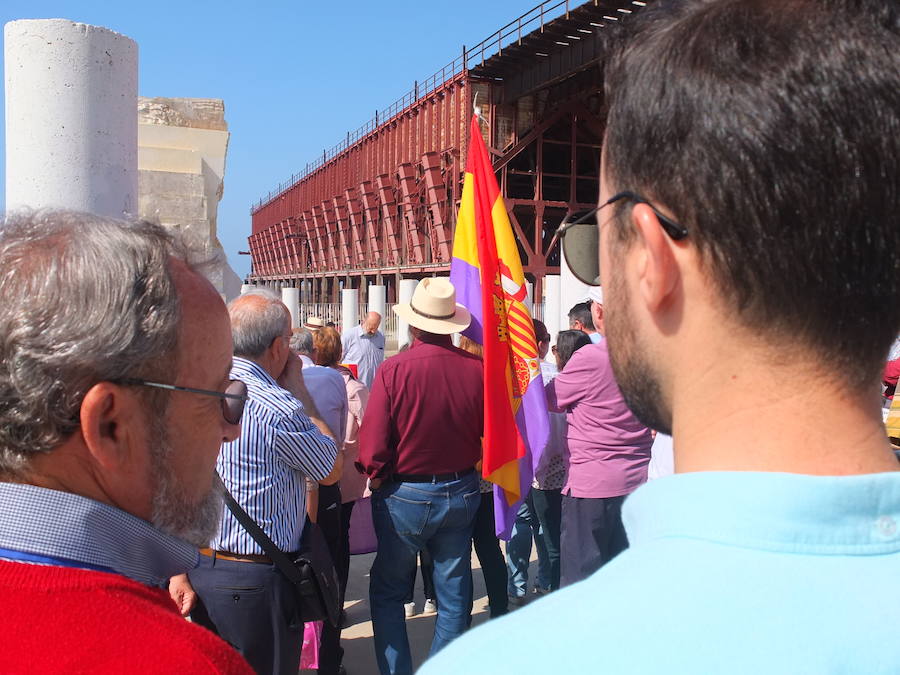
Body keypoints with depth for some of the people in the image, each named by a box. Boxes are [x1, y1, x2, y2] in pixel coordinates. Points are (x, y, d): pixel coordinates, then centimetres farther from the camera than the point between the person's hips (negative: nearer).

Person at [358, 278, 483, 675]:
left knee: (388, 591, 16)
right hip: (461, 493, 3)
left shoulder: (394, 369, -18)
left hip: (405, 496, -2)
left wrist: (377, 479, 2)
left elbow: (372, 444, -17)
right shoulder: (477, 369, -11)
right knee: (454, 594, 17)